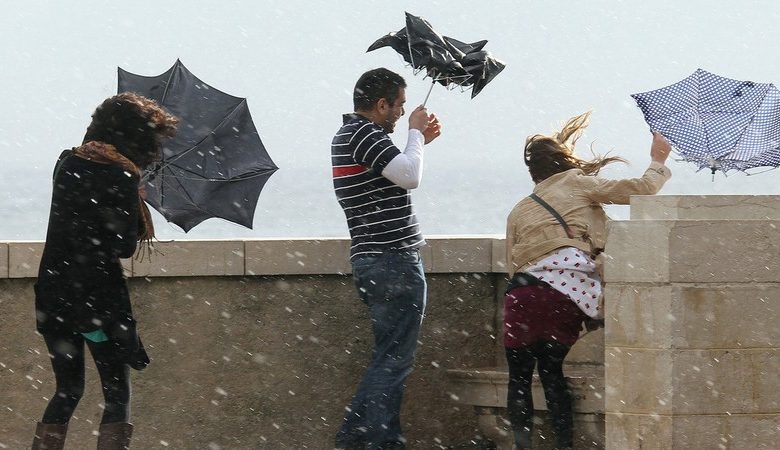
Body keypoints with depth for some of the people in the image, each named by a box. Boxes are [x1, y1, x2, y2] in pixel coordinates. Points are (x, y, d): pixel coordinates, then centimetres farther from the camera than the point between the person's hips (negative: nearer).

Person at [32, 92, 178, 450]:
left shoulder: (67, 165, 8)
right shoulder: (121, 176, -12)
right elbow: (125, 246, -12)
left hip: (53, 296, 6)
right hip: (98, 297, -6)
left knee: (67, 390, 16)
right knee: (117, 394, 2)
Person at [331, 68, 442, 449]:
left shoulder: (347, 135, 19)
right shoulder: (364, 134, -14)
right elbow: (409, 176, -23)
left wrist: (421, 140, 22)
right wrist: (415, 133, -8)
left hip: (371, 261, 11)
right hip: (394, 261, -11)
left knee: (388, 357, 17)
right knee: (394, 360, -8)